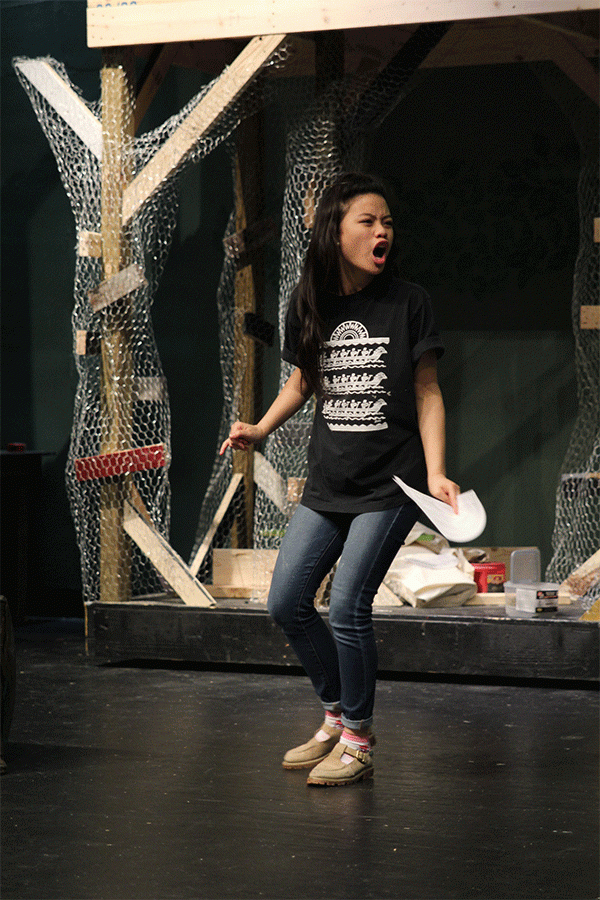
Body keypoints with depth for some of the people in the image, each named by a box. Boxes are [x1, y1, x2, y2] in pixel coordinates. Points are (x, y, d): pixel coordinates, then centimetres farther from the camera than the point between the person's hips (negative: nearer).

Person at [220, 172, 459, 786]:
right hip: (327, 484, 5)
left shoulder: (407, 303, -6)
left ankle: (358, 742, 8)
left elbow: (427, 392, -2)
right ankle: (336, 715, 25)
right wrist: (260, 429, 7)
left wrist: (435, 473, -12)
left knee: (347, 607, -10)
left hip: (389, 483, -5)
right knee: (287, 604, 4)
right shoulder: (308, 306, 4)